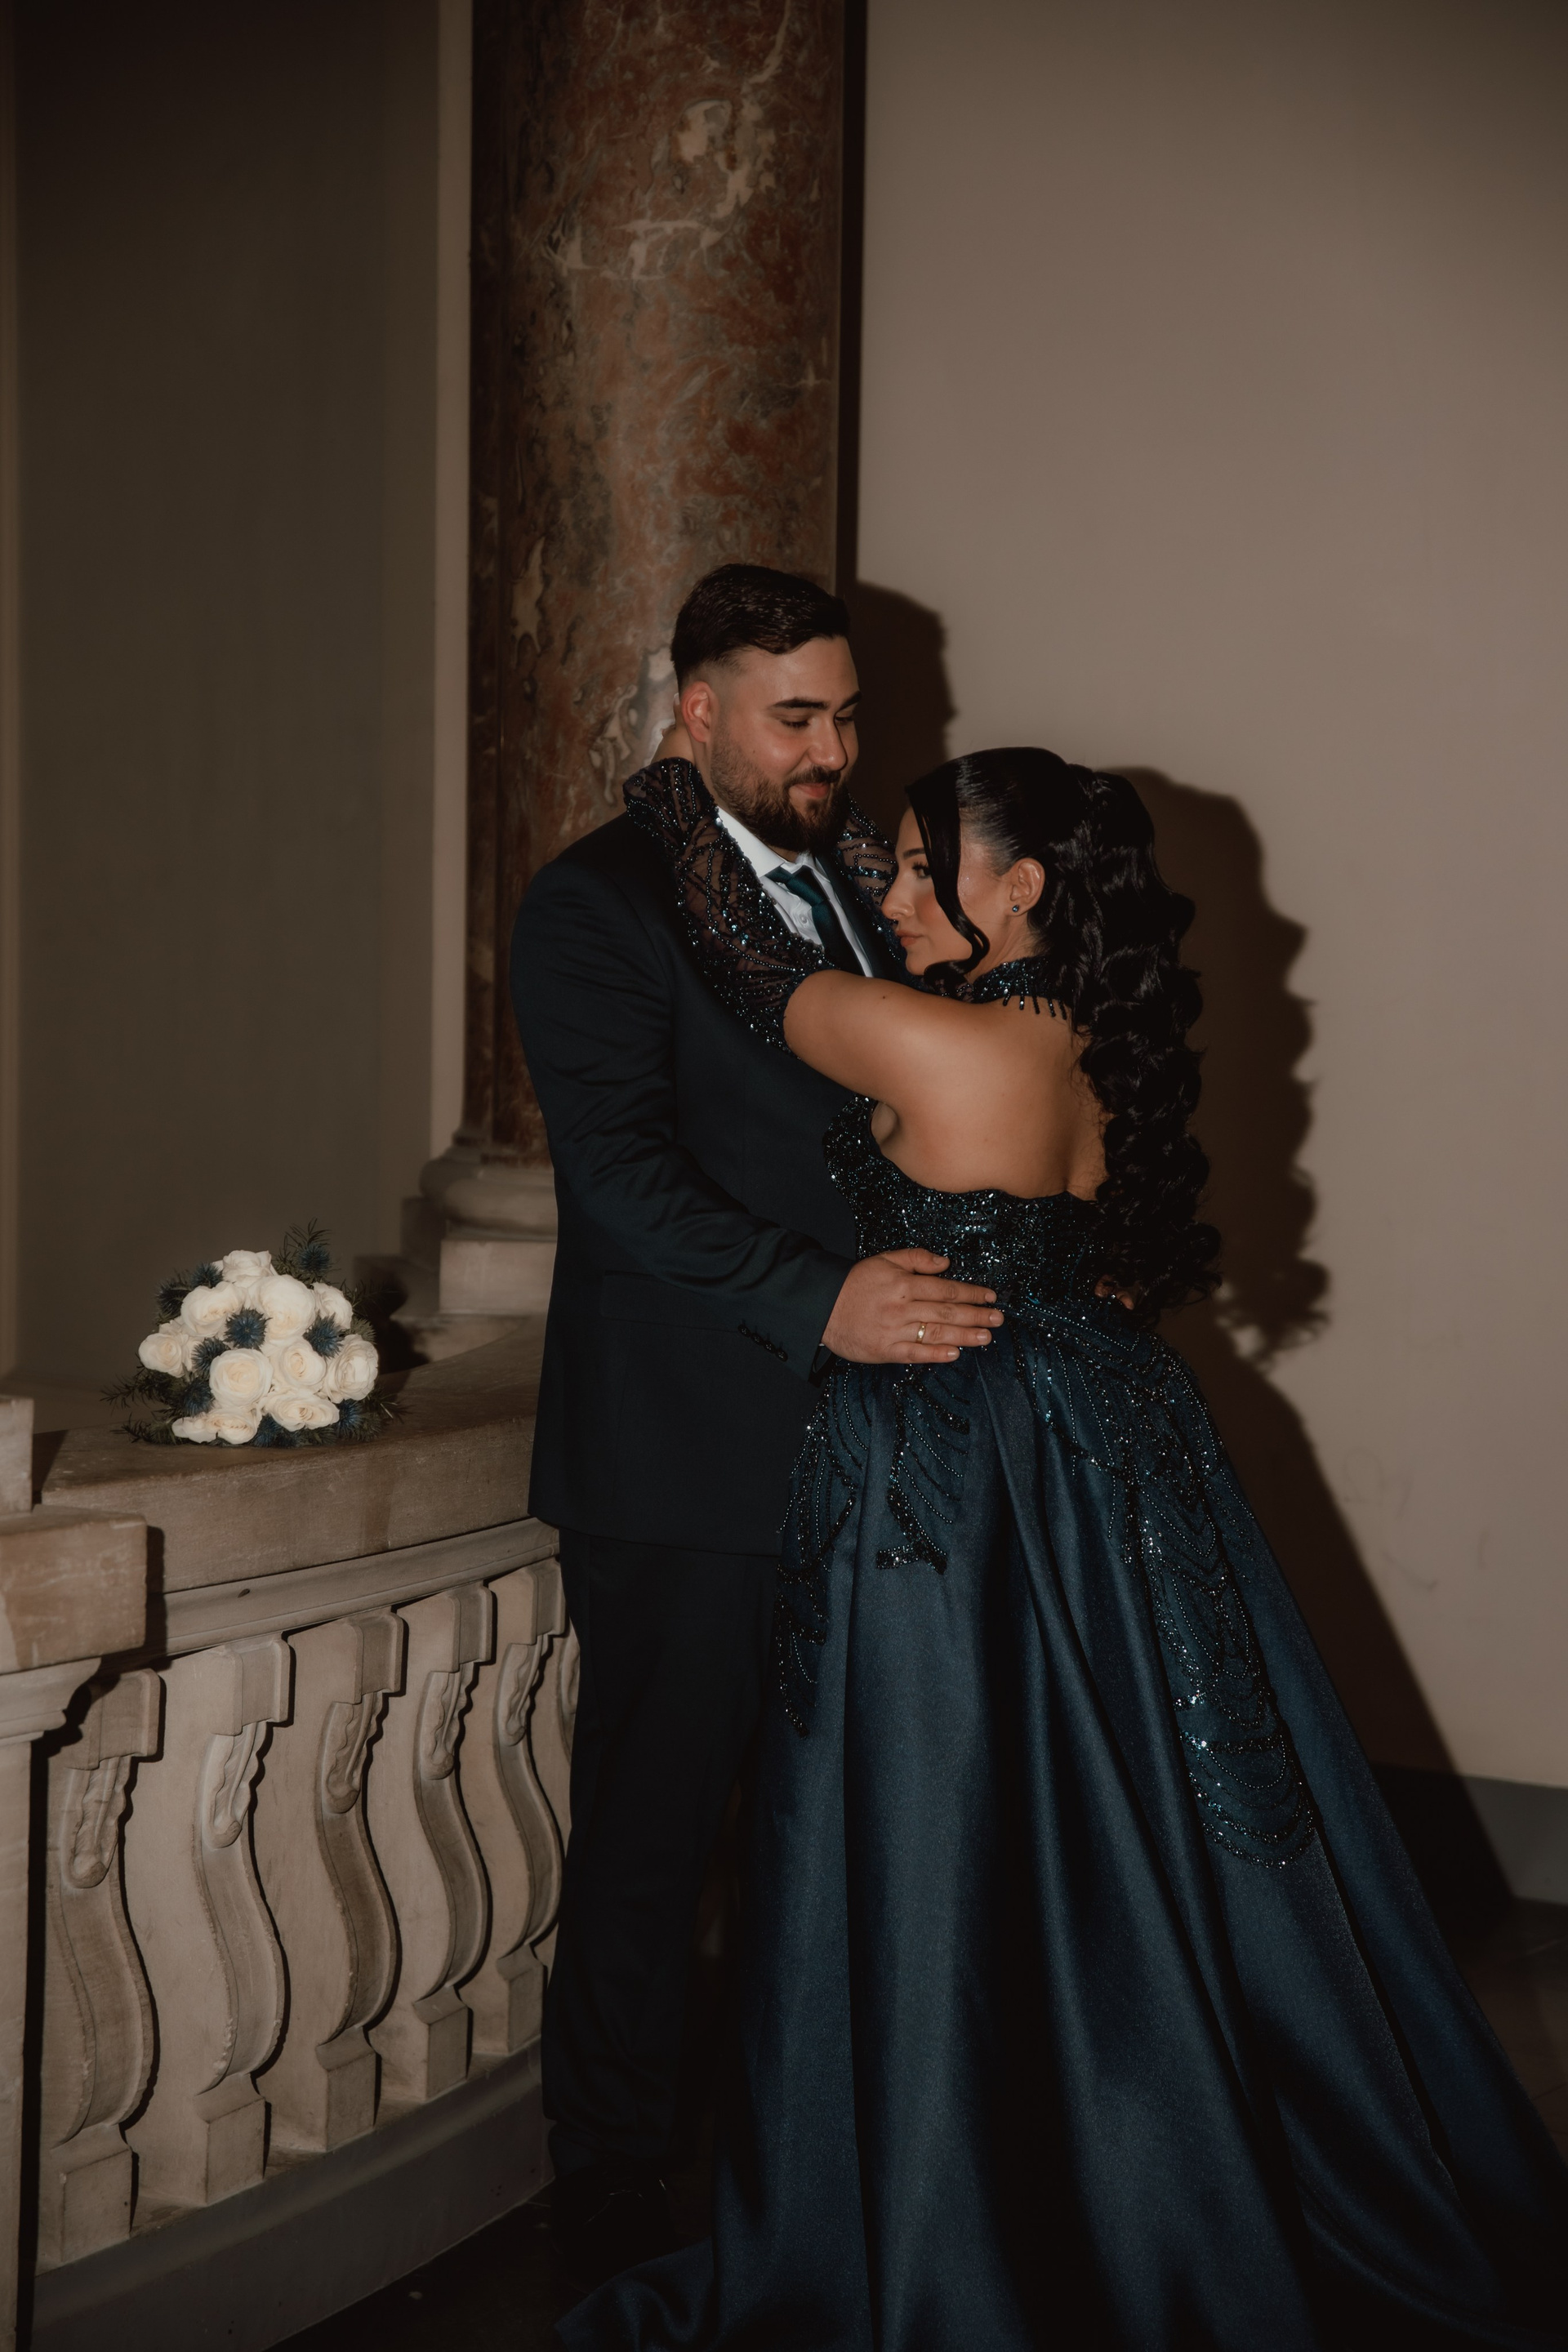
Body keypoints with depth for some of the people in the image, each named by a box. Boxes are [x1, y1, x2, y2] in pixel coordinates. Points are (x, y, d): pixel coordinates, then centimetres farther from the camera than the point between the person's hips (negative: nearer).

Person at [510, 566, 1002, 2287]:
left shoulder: (858, 893, 16)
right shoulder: (596, 902, -6)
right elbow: (621, 1168, -16)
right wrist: (817, 1301, -26)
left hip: (861, 1432, 6)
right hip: (686, 1457, -6)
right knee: (650, 1830, 4)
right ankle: (609, 2193, 20)